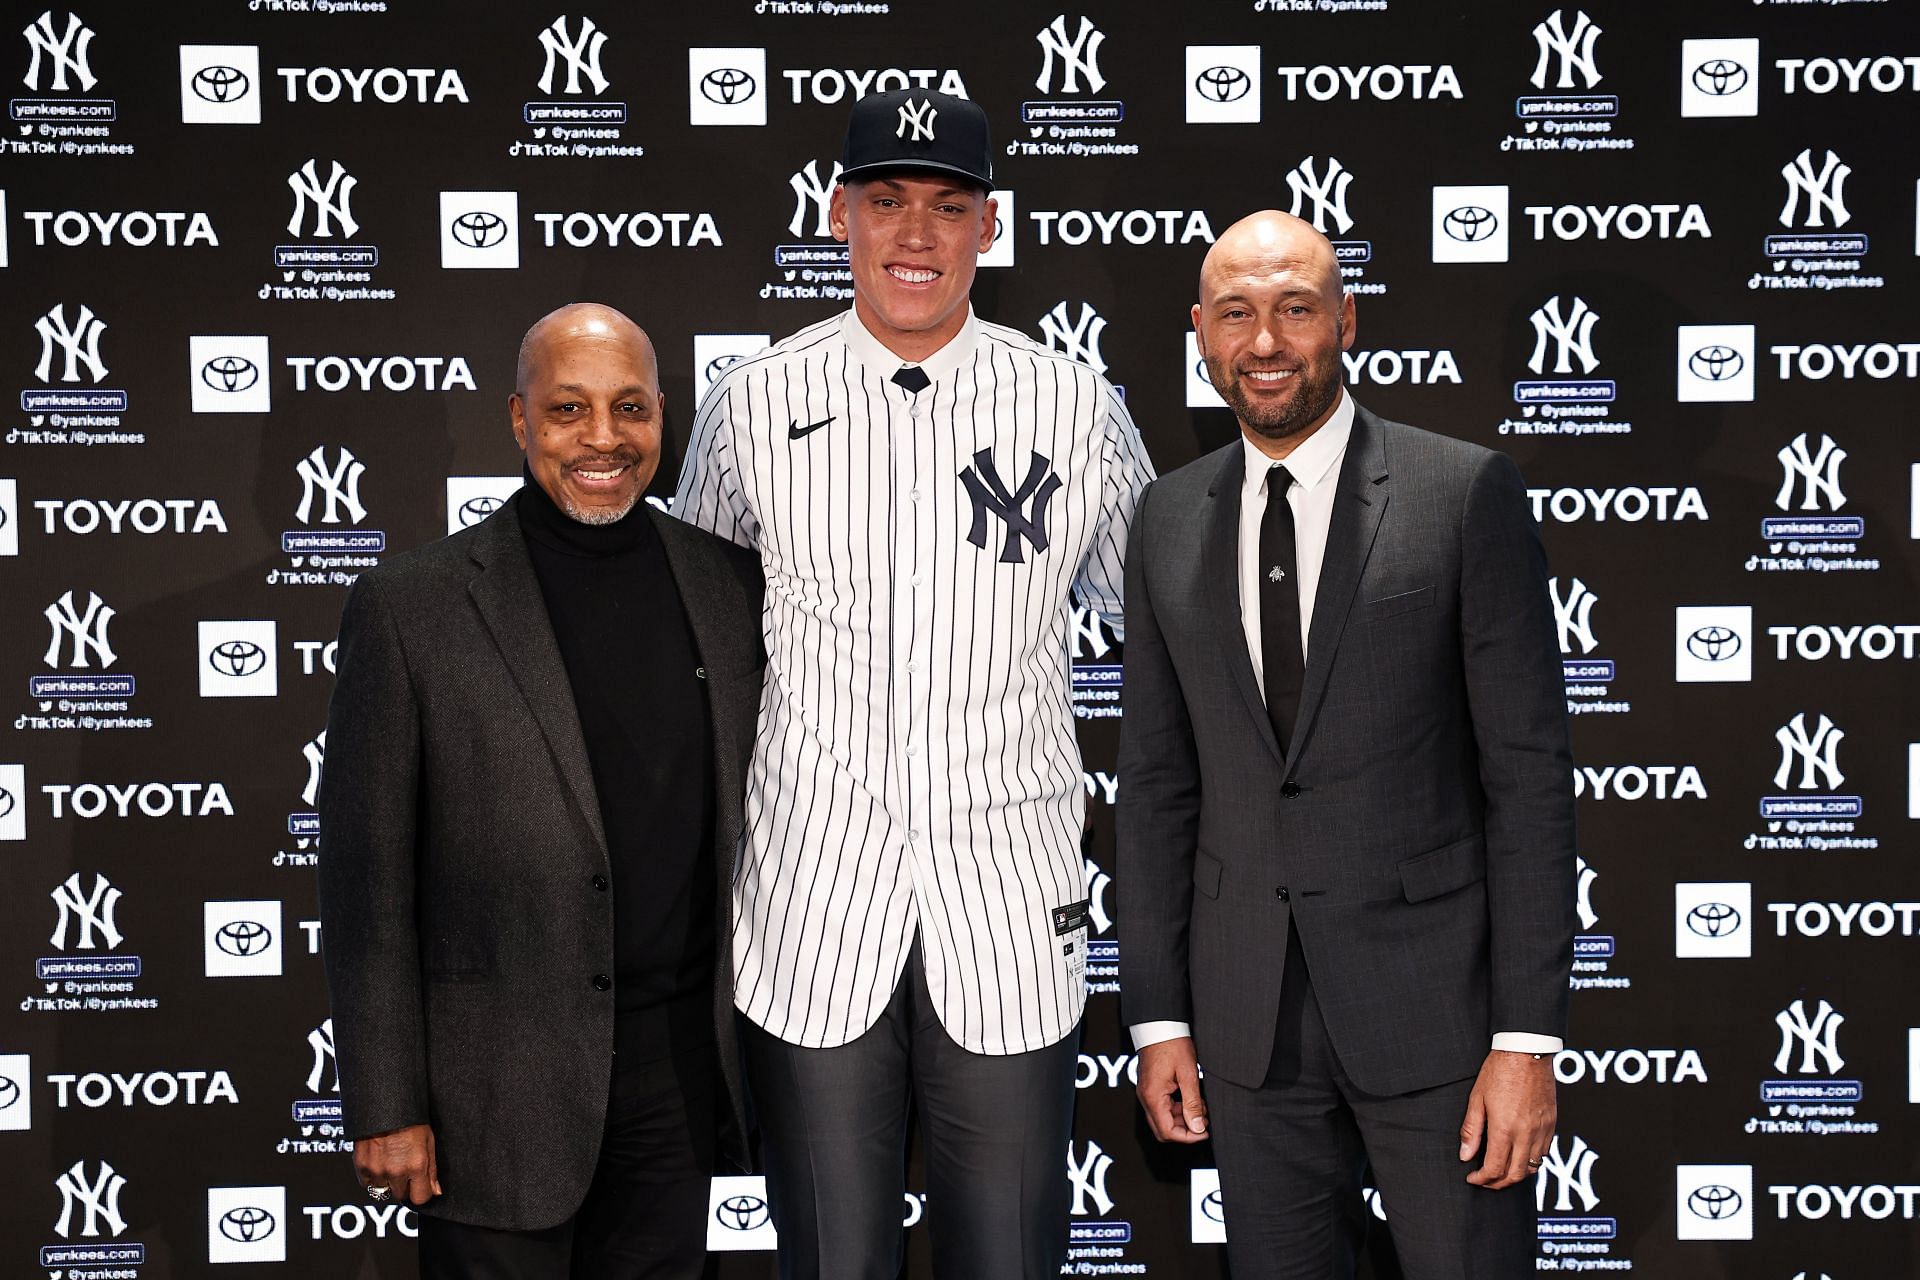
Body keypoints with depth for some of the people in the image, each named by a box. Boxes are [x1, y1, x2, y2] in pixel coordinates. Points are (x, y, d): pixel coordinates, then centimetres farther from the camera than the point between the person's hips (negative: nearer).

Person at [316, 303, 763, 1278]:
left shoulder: (729, 585, 3)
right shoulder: (410, 606, -8)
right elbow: (366, 876, -6)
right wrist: (385, 1107, -7)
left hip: (680, 1061, 3)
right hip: (500, 1082, -3)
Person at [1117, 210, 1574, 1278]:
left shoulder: (1466, 491, -6)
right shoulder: (1171, 522, 6)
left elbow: (1529, 769, -8)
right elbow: (1159, 781, 8)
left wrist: (1528, 1036, -11)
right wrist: (1159, 1016, 5)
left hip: (1432, 993, -3)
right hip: (1249, 1011, 4)